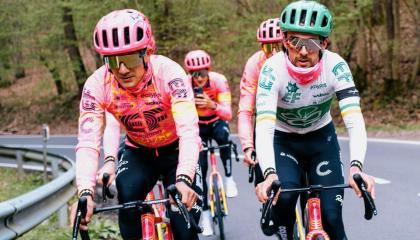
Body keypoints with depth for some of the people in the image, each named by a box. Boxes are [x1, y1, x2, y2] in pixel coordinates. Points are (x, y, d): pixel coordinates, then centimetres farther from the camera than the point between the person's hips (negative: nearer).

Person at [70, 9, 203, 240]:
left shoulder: (168, 72, -31)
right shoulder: (97, 85, -24)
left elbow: (189, 131, -40)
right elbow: (87, 144, -30)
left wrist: (183, 180, -55)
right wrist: (85, 193, -46)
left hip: (176, 151, -2)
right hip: (138, 152, 2)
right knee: (127, 200, -26)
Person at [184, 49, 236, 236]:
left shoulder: (219, 80, -27)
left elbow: (228, 114, -34)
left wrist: (212, 105, -52)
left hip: (217, 122, -1)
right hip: (197, 126, 1)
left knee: (223, 135, -36)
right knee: (200, 168, -9)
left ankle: (228, 177, -16)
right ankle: (205, 214, 5)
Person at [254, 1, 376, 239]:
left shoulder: (335, 65, -27)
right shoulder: (273, 69, -30)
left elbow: (355, 122, -36)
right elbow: (264, 128, -39)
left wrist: (356, 166, -53)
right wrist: (269, 173, -56)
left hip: (321, 138, 1)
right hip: (283, 140, -1)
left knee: (331, 215, -11)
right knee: (284, 197, -27)